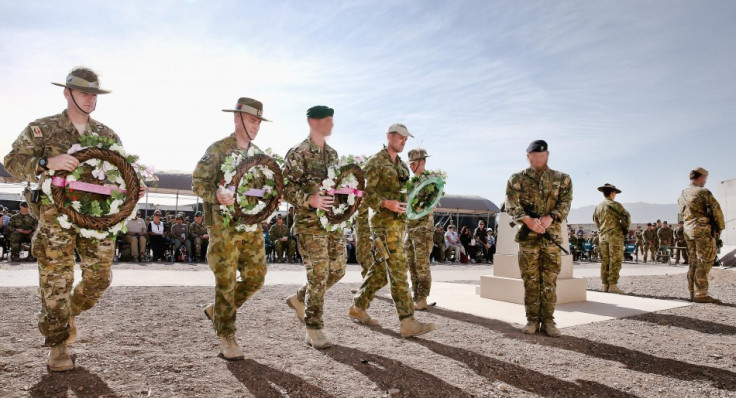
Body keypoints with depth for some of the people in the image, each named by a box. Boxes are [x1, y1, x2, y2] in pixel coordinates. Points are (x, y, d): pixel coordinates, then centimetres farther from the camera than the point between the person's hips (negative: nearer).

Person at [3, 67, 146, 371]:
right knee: (56, 281, 0)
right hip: (56, 217, -3)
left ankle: (70, 313, 34)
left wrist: (136, 188, -6)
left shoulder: (108, 135, 11)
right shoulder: (42, 129, 2)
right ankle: (58, 346, 15)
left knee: (99, 277, 4)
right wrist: (47, 163, -22)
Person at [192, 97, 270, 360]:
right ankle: (227, 337, 11)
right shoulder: (218, 149, -4)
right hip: (224, 226, -6)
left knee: (256, 277, 7)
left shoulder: (258, 154, 14)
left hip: (252, 225, 6)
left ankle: (217, 309, 30)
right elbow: (198, 183, -6)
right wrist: (216, 195, -24)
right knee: (226, 281, -2)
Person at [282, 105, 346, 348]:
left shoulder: (333, 154, 16)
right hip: (310, 224, -7)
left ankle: (299, 299, 31)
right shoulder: (297, 153, -7)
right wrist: (310, 200, -26)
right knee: (319, 275, -5)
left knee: (338, 270, 10)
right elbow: (287, 187, -13)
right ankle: (313, 329, 9)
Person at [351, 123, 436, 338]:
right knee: (398, 271, -12)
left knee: (381, 270, 13)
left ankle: (358, 306, 28)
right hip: (384, 223, -8)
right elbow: (366, 192, -13)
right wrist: (387, 204, -27)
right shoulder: (376, 162, -6)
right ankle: (408, 323, -11)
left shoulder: (403, 165, 19)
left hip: (399, 223, 8)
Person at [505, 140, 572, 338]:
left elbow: (565, 203, -2)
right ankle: (532, 319, 12)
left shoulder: (562, 179, 10)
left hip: (552, 235, 1)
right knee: (530, 280, 3)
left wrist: (550, 217, -21)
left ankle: (548, 320, 11)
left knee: (550, 280, 2)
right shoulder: (517, 178, 5)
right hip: (528, 235, 0)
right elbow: (512, 204, -7)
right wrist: (527, 219, -24)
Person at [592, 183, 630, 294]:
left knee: (605, 261, 8)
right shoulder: (616, 205, -8)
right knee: (615, 261, -4)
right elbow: (626, 217, -9)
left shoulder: (598, 206, 10)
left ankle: (605, 285, 10)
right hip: (615, 236, -6)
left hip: (602, 236, 6)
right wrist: (624, 228, 8)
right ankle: (613, 285, -6)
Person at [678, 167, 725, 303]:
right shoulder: (703, 192, -9)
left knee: (693, 262, 11)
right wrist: (720, 228, 2)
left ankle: (693, 293, 14)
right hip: (703, 231, -7)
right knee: (704, 262, -5)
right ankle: (701, 294, -7)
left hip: (688, 231, 7)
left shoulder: (682, 195, 14)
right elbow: (716, 210, -10)